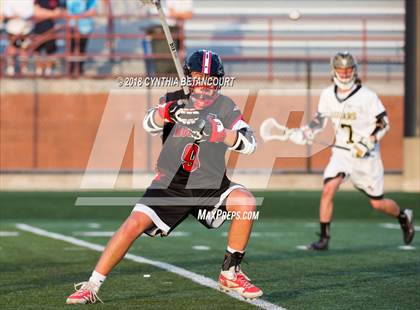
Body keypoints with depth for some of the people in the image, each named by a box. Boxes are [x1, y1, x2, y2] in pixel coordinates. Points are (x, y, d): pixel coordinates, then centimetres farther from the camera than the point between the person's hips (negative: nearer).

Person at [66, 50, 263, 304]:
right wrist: (165, 112, -39)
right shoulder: (175, 100, 3)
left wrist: (220, 134, -29)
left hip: (211, 187, 0)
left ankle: (231, 275, -8)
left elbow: (249, 143, -11)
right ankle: (91, 287, -8)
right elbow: (150, 124, -17)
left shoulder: (225, 106, 1)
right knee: (134, 224, -18)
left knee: (246, 202, -25)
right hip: (170, 185, 0)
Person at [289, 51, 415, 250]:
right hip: (341, 152, 3)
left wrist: (368, 143, -22)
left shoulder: (367, 97, -14)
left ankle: (404, 217, 37)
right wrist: (305, 132, -6)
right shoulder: (327, 95, -1)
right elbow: (320, 120, 12)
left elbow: (383, 124, -10)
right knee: (328, 191, -18)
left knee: (377, 203, 5)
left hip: (366, 156, -3)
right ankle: (324, 239, -9)